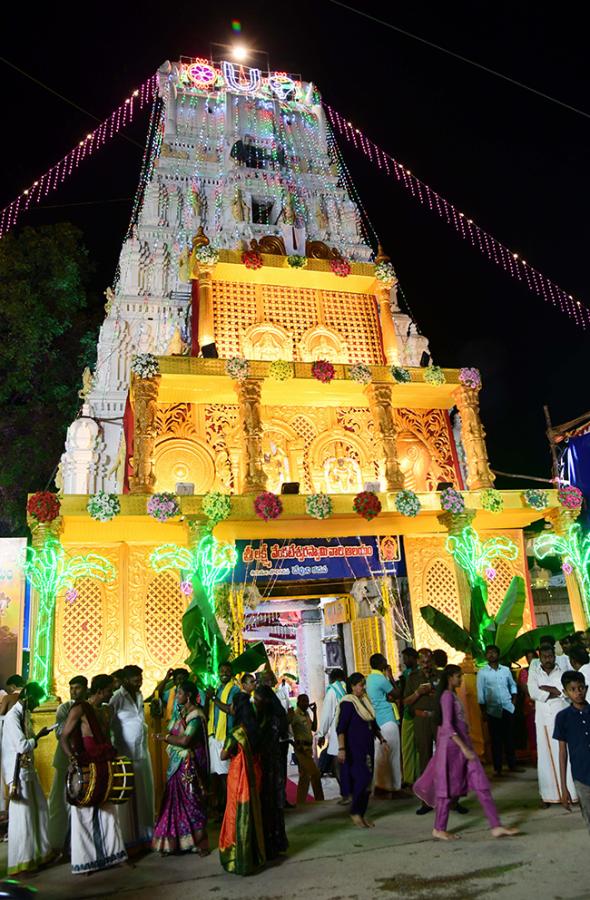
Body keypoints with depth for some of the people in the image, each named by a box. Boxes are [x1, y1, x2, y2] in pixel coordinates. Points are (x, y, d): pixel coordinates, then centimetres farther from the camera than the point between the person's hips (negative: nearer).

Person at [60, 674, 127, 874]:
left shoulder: (107, 710, 13)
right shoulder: (79, 709, -10)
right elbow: (64, 737, -13)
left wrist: (115, 756, 12)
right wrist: (72, 757, -28)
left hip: (105, 768, 7)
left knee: (108, 811, 12)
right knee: (85, 814, 2)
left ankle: (110, 854, 22)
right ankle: (84, 861, 13)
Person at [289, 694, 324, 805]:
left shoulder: (306, 714, 14)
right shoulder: (295, 714, -13)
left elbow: (314, 728, 15)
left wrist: (314, 712, 7)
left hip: (308, 748, 9)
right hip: (301, 747, -9)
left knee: (305, 776, 12)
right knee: (315, 773, -9)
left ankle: (300, 802, 19)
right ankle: (320, 800, 1)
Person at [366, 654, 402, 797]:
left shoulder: (370, 678, 13)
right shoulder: (381, 679, -15)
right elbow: (396, 694, -6)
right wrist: (390, 677, 0)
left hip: (376, 721, 8)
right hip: (387, 721, -8)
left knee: (379, 754, 11)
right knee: (393, 754, -1)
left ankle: (380, 784, 14)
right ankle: (395, 786, 3)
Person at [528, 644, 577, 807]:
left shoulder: (563, 672, 2)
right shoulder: (534, 673, 4)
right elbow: (533, 693, -10)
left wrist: (546, 688, -11)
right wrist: (556, 692, -9)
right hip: (543, 720, 1)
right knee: (546, 755, 4)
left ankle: (571, 792, 8)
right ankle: (548, 794, 11)